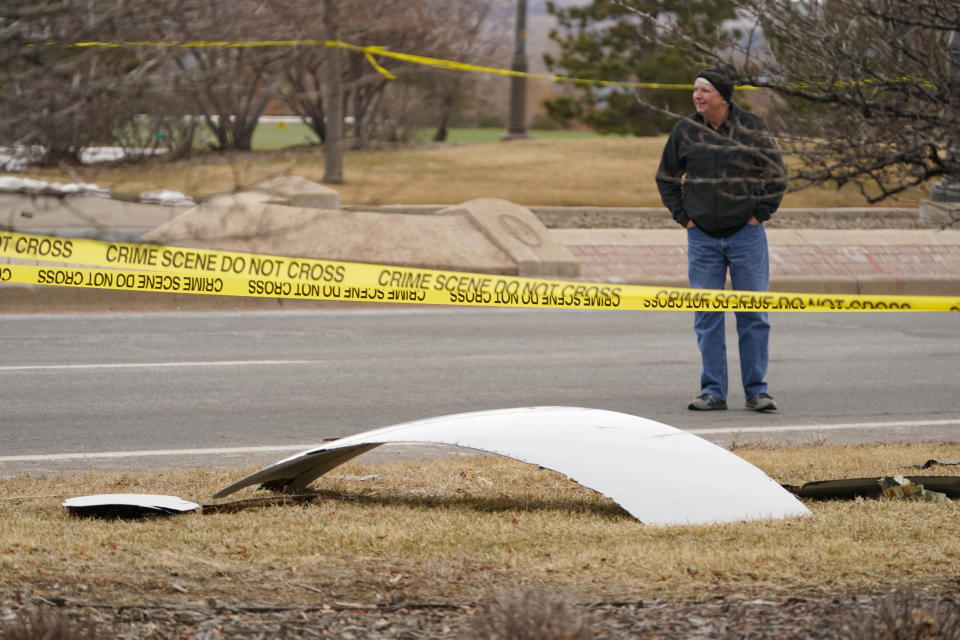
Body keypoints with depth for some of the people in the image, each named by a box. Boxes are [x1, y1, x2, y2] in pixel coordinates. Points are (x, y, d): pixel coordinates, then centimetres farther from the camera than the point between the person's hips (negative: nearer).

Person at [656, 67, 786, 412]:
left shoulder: (752, 128, -3)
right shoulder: (685, 131, 2)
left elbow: (776, 175, 5)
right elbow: (666, 178, 14)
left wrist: (760, 215, 0)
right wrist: (683, 216, 6)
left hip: (746, 235, -2)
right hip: (702, 238, 2)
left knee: (754, 315, 0)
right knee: (706, 318, 3)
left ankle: (756, 390, 6)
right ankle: (713, 392, 8)